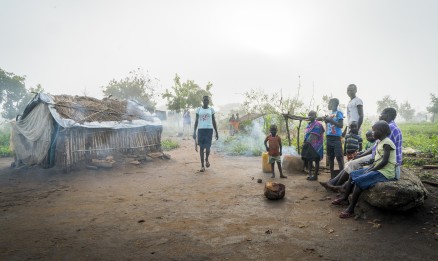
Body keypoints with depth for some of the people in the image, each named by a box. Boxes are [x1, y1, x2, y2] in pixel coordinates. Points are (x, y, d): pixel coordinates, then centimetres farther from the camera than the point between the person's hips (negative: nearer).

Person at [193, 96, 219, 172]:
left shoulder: (211, 109, 7)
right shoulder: (198, 109, 6)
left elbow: (214, 121, 10)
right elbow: (196, 121, 5)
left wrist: (216, 132, 8)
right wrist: (194, 131, -5)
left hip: (209, 129, 0)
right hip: (201, 129, 0)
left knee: (207, 147, -9)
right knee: (201, 147, 2)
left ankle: (207, 159, 23)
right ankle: (202, 165, 11)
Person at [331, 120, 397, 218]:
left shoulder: (387, 142, -15)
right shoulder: (381, 142, 15)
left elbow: (384, 162, -22)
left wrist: (371, 170, -16)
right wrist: (370, 168, 1)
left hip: (385, 172, -10)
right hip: (377, 169, 10)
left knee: (359, 180, -24)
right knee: (353, 174, 8)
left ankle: (350, 210, -20)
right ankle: (345, 197, 15)